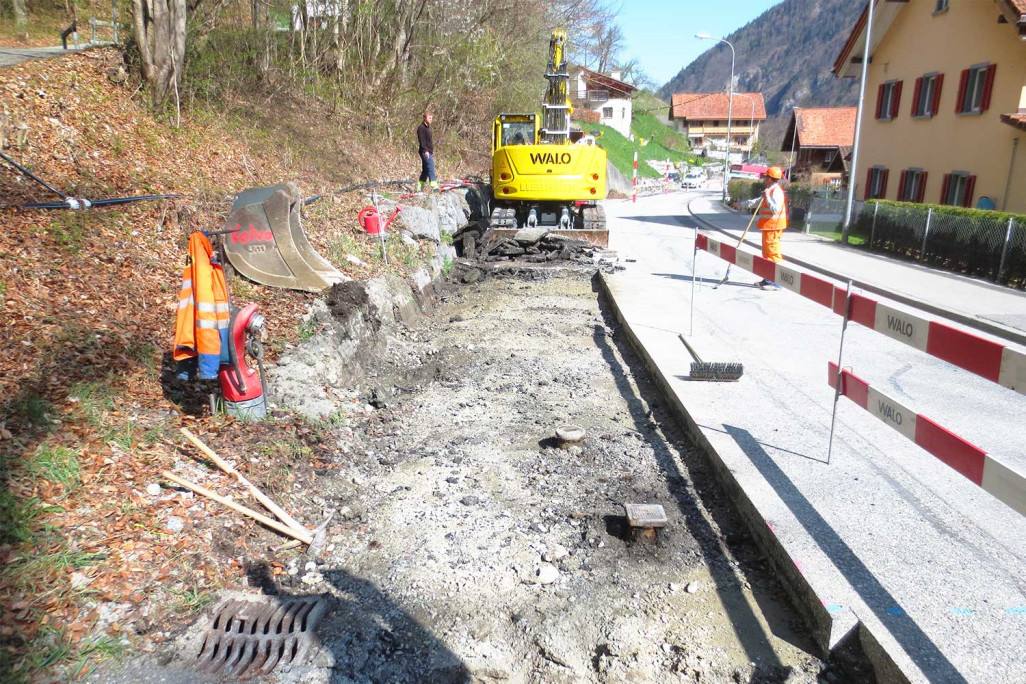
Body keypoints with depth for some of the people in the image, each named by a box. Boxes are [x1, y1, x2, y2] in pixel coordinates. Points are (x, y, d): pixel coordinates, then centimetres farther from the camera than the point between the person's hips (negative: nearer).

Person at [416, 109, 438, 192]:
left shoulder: (428, 127, 21)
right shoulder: (421, 128, -9)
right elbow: (421, 140, -17)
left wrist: (432, 151, 25)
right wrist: (425, 150, -25)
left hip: (429, 151, 10)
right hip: (425, 152, -10)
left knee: (425, 170, 9)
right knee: (431, 167, -17)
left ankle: (419, 188, 13)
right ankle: (434, 185, -24)